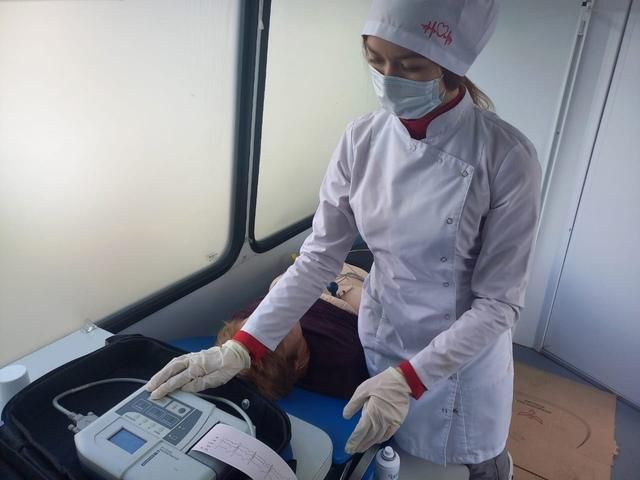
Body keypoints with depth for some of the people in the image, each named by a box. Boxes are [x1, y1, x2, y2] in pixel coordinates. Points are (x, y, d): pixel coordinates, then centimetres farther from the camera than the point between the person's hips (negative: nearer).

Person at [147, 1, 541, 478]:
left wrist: (408, 379, -25)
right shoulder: (362, 140, -13)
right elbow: (318, 259, -10)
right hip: (381, 337, 3)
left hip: (464, 348, -3)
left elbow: (498, 301, -18)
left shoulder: (506, 157, -25)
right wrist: (241, 347, -18)